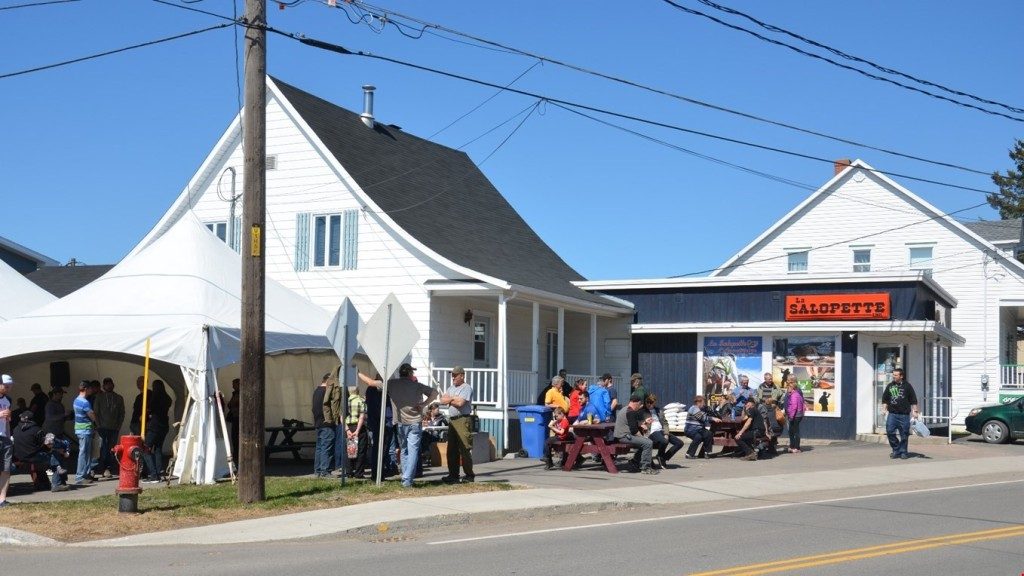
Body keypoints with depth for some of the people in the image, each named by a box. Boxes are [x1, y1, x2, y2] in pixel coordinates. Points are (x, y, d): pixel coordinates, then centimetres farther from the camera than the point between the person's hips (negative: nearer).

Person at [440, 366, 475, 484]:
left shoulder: (467, 388, -6)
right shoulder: (451, 388, 20)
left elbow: (460, 403, -18)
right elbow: (442, 400, 8)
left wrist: (449, 400, -1)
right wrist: (453, 398, -7)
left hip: (462, 420, -8)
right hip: (452, 420, 8)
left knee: (465, 449, -9)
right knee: (452, 449, 9)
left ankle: (469, 475, -4)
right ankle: (453, 475, 14)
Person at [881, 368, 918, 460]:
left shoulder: (907, 386, 2)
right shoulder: (890, 386, 10)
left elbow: (913, 400, 5)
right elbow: (885, 399, 17)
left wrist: (914, 411, 0)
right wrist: (884, 409, 7)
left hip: (904, 414, -2)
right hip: (892, 414, 2)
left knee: (904, 434, 2)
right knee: (890, 431, -8)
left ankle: (903, 452, 14)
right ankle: (896, 450, 7)